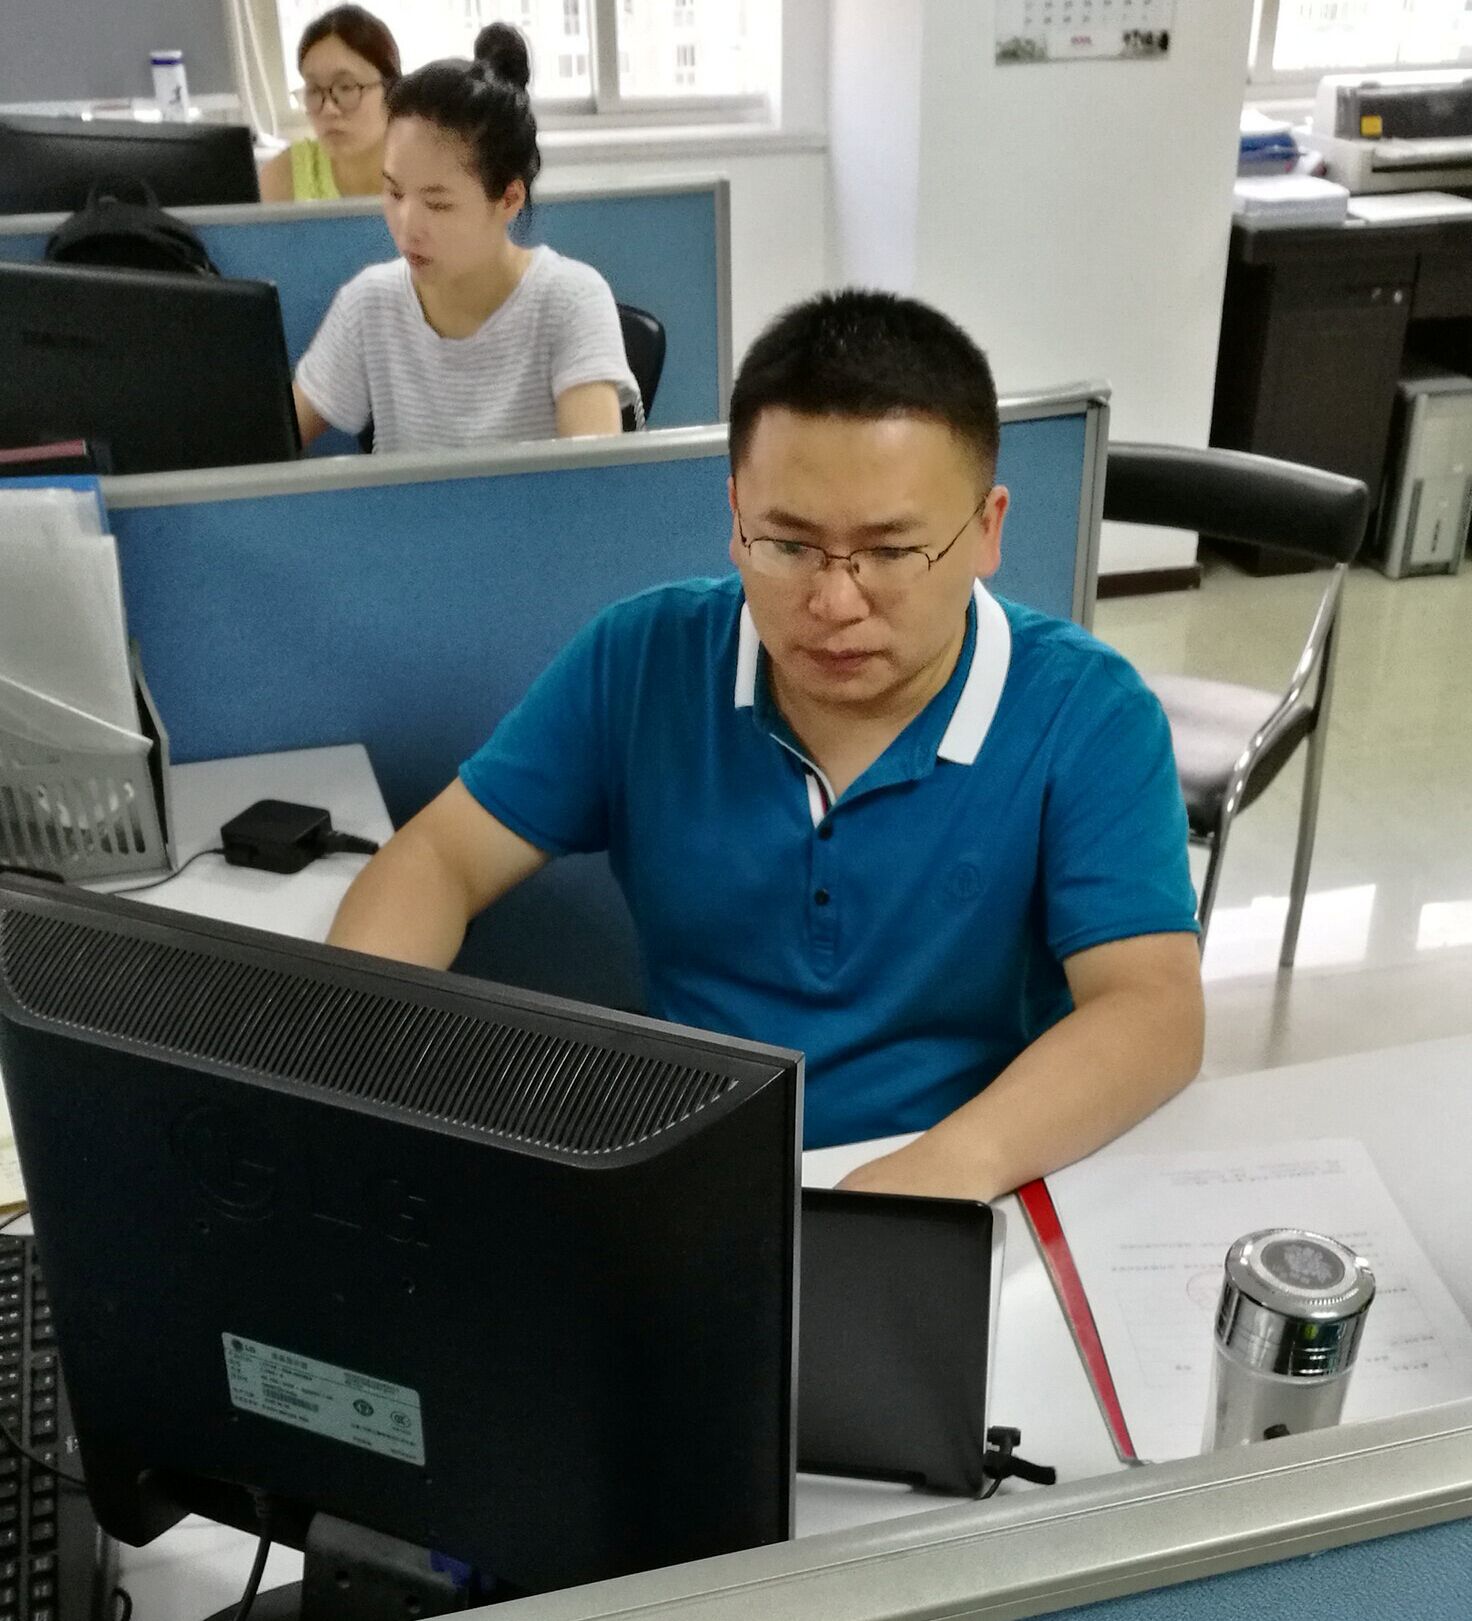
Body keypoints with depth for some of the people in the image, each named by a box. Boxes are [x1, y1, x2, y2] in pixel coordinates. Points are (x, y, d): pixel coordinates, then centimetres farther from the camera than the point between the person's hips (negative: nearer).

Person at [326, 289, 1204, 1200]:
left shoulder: (1085, 715, -11)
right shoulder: (641, 663, -5)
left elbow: (1154, 1011, -18)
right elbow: (442, 857, -1)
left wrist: (957, 1163, -37)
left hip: (979, 1222, 1)